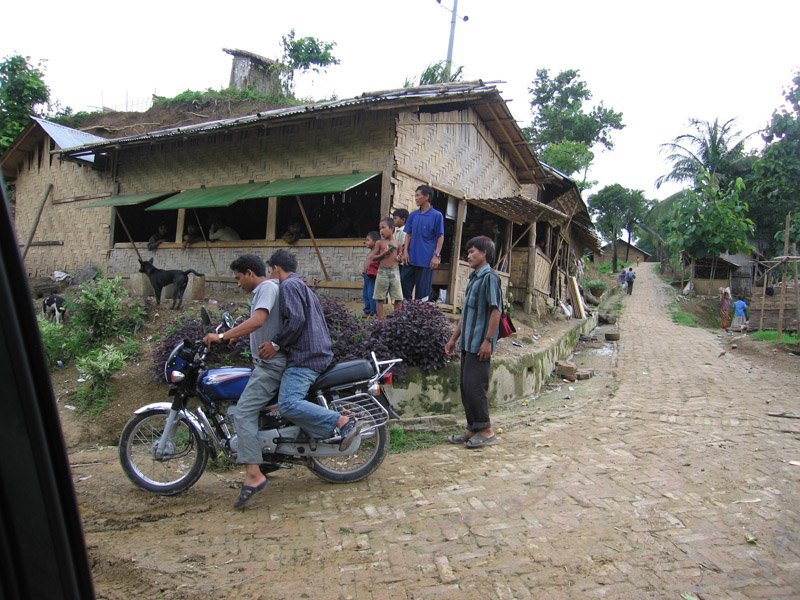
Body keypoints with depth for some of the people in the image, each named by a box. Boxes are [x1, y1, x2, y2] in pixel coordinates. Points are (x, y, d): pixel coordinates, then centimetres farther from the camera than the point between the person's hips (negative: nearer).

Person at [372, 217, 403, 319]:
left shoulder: (397, 243, 5)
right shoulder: (380, 243, 1)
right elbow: (374, 257, 2)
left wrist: (399, 258, -5)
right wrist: (383, 254, -14)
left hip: (394, 271, 1)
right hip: (382, 271, -1)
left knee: (398, 298, 2)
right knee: (380, 298, 2)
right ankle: (380, 319, 10)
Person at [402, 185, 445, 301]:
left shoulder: (437, 215, -5)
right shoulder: (413, 215, 8)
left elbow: (440, 237, -4)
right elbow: (408, 234, 12)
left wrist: (437, 255, -12)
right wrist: (405, 251, 0)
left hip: (426, 259, -5)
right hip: (411, 258, 5)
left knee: (422, 289, 3)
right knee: (405, 284, 5)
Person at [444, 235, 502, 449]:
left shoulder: (489, 277, -10)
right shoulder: (473, 278, 18)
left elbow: (495, 311, -16)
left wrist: (488, 340, -20)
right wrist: (454, 338, 21)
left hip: (480, 345, -9)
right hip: (467, 343, 9)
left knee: (474, 387, -7)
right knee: (466, 388, 10)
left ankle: (486, 431, 5)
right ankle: (473, 429, 19)